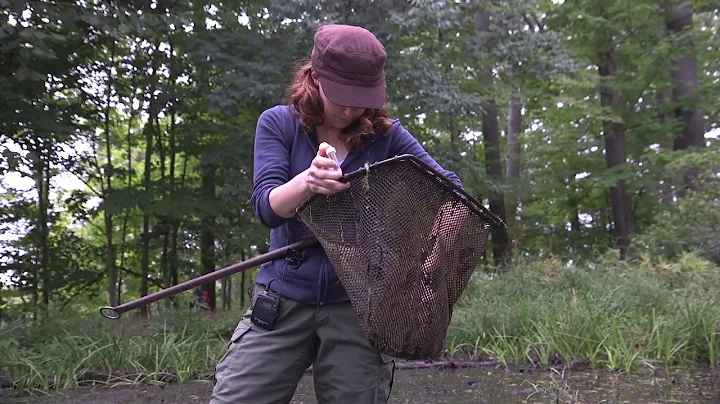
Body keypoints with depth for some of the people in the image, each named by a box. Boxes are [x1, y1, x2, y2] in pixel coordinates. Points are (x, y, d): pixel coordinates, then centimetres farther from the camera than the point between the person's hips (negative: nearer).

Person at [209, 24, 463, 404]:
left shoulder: (387, 135, 0)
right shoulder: (278, 123, -2)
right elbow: (266, 207, -14)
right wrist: (306, 181, -35)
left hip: (358, 305, 0)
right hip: (283, 299, 0)